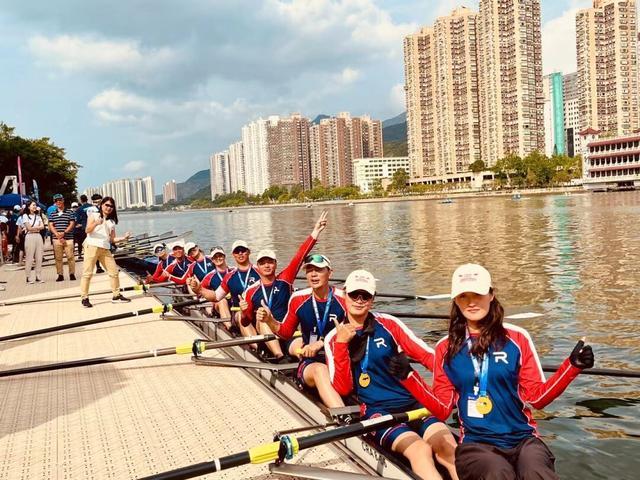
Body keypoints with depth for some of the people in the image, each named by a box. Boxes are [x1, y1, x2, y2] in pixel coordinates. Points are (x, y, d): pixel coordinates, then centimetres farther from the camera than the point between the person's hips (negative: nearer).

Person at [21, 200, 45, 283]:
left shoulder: (38, 216, 15)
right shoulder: (25, 216, 0)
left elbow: (42, 227, 3)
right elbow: (29, 228, -9)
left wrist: (33, 228, -6)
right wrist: (37, 228, 2)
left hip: (38, 237, 5)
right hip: (29, 237, -5)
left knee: (39, 258, 4)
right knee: (29, 258, -3)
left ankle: (39, 277, 9)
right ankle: (29, 278, 2)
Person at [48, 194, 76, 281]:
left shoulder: (69, 212, 6)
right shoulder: (52, 214, 11)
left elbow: (72, 224, -1)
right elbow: (51, 226, 4)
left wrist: (64, 233, -13)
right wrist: (58, 235, -11)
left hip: (68, 238, -2)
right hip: (56, 239, 2)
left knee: (70, 257, -4)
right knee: (58, 258, 4)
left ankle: (72, 274, 4)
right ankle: (60, 275, 10)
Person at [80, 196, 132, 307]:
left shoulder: (112, 222, 20)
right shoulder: (93, 215, 7)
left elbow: (112, 239, 14)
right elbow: (88, 230, -9)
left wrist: (123, 238, -2)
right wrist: (96, 223, -28)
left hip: (105, 249, 5)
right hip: (92, 246, -5)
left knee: (114, 271, 3)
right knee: (88, 273, -6)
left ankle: (116, 295, 14)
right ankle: (85, 298, -1)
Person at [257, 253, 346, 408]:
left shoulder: (344, 299, -6)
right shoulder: (298, 298, 3)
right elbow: (286, 332, 14)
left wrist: (322, 343, -18)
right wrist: (269, 320, -5)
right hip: (310, 362, -1)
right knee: (320, 370, -26)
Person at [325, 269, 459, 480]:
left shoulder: (387, 323, 7)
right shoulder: (334, 338, 6)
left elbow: (427, 355, 3)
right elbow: (343, 389, -2)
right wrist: (341, 344, -13)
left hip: (412, 402, 2)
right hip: (377, 411, -2)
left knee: (448, 448, -25)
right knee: (420, 450, -29)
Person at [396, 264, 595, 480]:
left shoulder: (517, 338, 3)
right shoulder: (446, 348, 6)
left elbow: (537, 397, 4)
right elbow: (442, 409, 6)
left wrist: (572, 365, -7)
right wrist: (407, 376, -5)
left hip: (523, 439, -1)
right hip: (475, 444, 1)